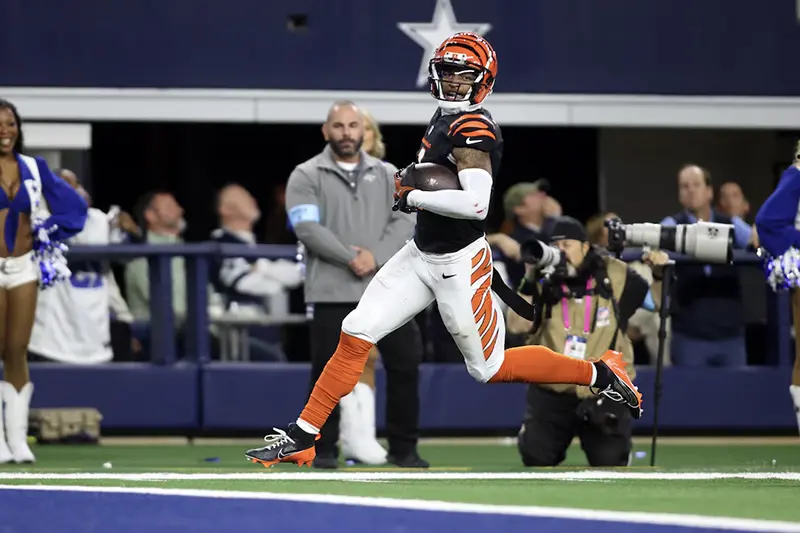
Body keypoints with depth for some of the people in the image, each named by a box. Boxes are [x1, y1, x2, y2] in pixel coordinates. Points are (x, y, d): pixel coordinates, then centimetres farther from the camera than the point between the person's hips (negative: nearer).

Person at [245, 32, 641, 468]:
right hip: (421, 254, 8)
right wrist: (410, 183, 5)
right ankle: (302, 437, 2)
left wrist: (414, 197, -21)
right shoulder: (442, 118, 7)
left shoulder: (473, 129, -21)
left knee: (490, 368, 4)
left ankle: (600, 373, 19)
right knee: (355, 334, -1)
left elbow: (476, 203, -32)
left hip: (459, 264, -8)